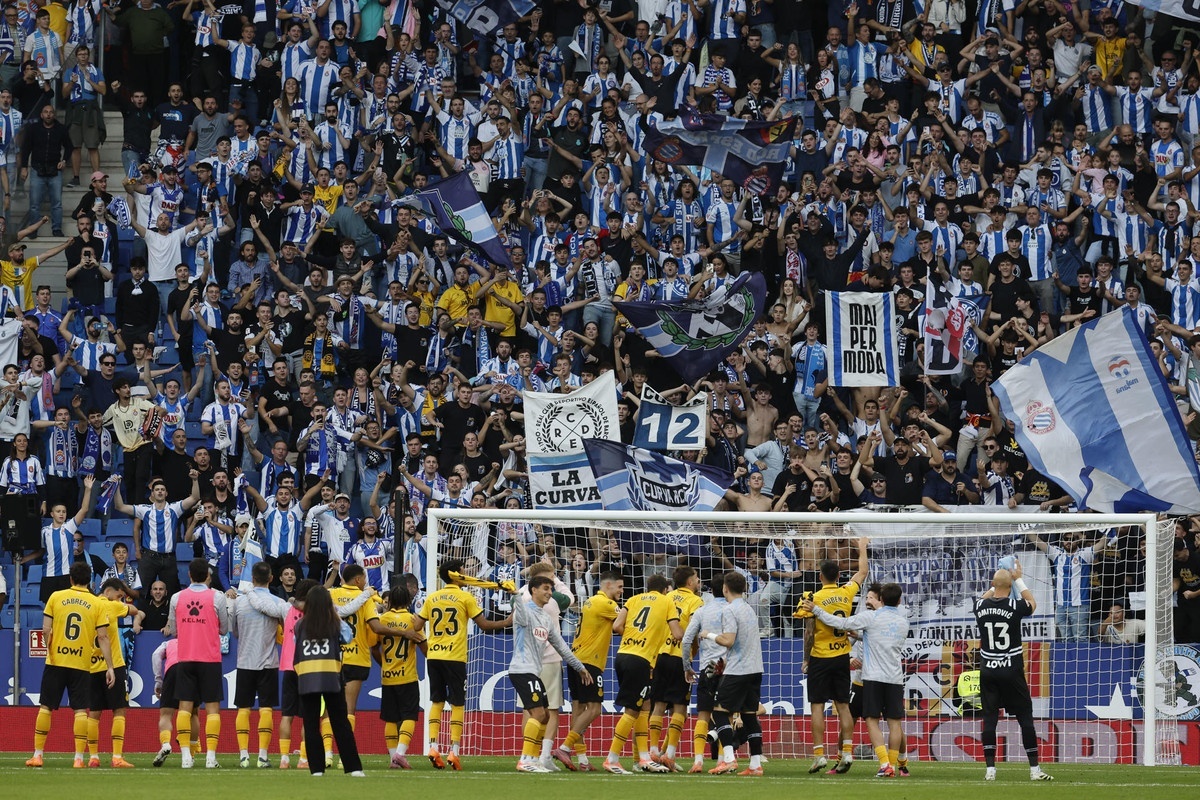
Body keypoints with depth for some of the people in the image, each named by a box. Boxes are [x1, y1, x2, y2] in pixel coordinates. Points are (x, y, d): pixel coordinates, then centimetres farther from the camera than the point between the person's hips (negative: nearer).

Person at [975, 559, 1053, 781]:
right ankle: (1034, 769, 2)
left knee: (989, 719, 5)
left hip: (988, 671, 3)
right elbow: (1032, 604, 14)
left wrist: (996, 584, 35)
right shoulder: (1015, 606, -11)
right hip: (1012, 671, -3)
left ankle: (990, 769, 0)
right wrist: (1019, 580, 21)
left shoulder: (981, 606, -2)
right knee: (1025, 718, 3)